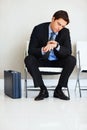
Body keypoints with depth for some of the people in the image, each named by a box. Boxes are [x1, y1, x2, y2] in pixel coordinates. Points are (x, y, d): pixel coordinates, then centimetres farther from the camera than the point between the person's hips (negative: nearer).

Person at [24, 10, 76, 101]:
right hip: (42, 60, -1)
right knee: (28, 60, -31)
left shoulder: (65, 32, -8)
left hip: (57, 61, 1)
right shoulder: (38, 29, -14)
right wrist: (43, 50, -38)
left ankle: (58, 90, -16)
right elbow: (31, 50, -15)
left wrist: (57, 46, -34)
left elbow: (68, 52, -13)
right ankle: (43, 90, -20)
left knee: (72, 60, -27)